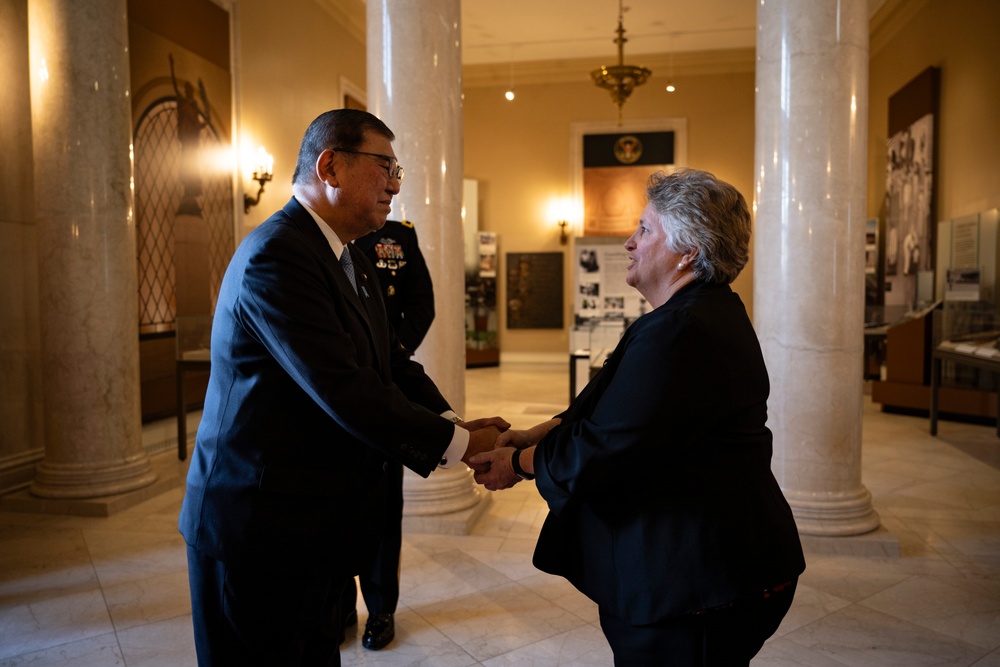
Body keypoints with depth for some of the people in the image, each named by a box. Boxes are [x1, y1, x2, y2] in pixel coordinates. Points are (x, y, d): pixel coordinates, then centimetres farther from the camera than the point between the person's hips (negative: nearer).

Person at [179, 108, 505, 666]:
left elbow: (393, 361, 7)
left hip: (316, 520, 9)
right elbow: (344, 391, -27)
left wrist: (455, 424, -8)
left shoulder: (350, 257, 11)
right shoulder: (276, 255, -22)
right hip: (260, 527, -9)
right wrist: (456, 444, -19)